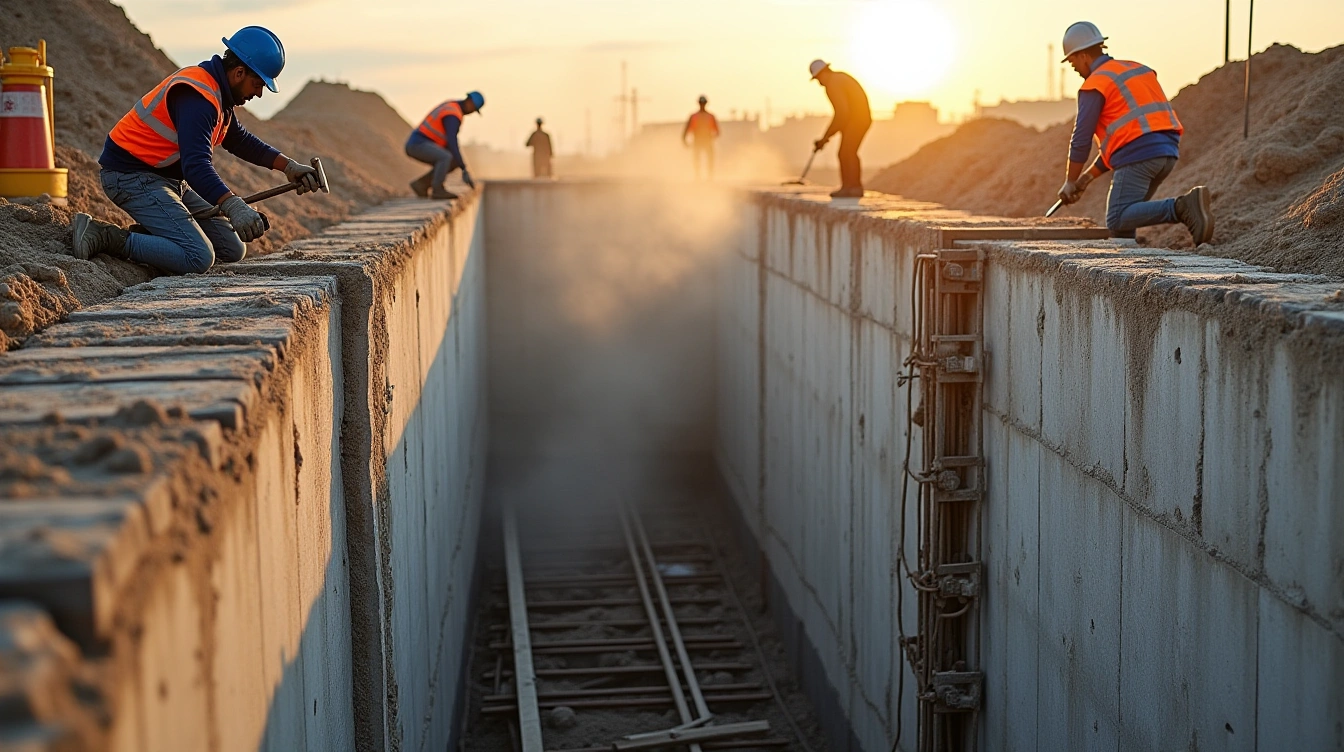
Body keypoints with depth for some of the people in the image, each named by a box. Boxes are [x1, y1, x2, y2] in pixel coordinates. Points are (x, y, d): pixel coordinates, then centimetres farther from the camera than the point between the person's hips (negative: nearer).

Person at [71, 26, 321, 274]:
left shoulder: (215, 91, 8)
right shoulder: (197, 97, -24)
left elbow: (239, 140, 23)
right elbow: (196, 164, -37)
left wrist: (288, 166, 13)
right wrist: (232, 206, -50)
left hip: (168, 178, 10)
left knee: (233, 251, 6)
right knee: (199, 258, -25)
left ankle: (142, 235, 8)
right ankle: (103, 237, -17)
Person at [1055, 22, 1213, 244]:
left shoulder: (1095, 85, -1)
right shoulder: (1136, 70, 26)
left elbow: (1081, 139, -3)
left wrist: (1070, 182, 11)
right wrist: (1090, 175, 28)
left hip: (1138, 155, -9)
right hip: (1167, 151, 9)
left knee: (1117, 221, -13)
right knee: (1124, 216, 19)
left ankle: (1183, 207, -29)